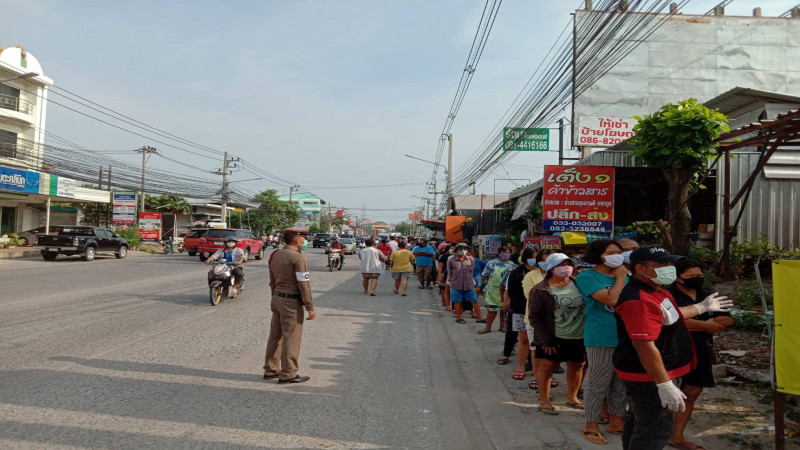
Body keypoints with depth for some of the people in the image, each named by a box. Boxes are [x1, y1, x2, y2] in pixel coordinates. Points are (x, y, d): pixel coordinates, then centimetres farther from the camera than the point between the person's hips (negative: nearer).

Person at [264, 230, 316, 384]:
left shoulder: (276, 255, 11)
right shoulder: (298, 257, -15)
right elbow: (304, 284, -18)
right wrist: (310, 307, -15)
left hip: (277, 299, 9)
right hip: (292, 302, -9)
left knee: (275, 336, 15)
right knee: (291, 338, -1)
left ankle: (271, 370, 23)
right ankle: (288, 374, 4)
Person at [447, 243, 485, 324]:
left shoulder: (471, 259, -1)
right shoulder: (451, 259, -7)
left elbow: (471, 270, 10)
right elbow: (449, 272, 3)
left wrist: (470, 280, 10)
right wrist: (452, 281, 9)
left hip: (469, 284, 2)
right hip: (456, 285, -2)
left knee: (474, 301, 4)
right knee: (457, 302, 9)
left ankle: (479, 318, 12)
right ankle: (458, 318, 25)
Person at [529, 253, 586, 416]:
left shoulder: (579, 284, 0)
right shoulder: (541, 290, -8)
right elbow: (535, 317, -7)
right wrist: (546, 339, -12)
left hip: (579, 337, 3)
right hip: (553, 337, -3)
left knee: (576, 366, 14)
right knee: (547, 366, 3)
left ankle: (572, 397, 35)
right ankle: (544, 400, 20)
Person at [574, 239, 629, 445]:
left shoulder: (624, 275, 13)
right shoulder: (587, 277, -10)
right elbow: (611, 299, -22)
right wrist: (620, 278, -11)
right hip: (601, 338, -7)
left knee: (622, 384, 15)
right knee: (598, 384, 1)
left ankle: (616, 422, 30)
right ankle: (591, 426, 14)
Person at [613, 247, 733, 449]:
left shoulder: (654, 290, 7)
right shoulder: (639, 300, -29)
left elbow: (668, 317, 27)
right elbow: (645, 346, -32)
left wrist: (703, 307, 33)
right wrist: (665, 385, -30)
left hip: (644, 373, 11)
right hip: (649, 376, -11)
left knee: (638, 421, 22)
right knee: (656, 429, -1)